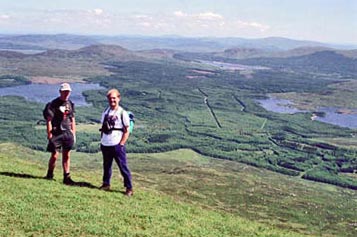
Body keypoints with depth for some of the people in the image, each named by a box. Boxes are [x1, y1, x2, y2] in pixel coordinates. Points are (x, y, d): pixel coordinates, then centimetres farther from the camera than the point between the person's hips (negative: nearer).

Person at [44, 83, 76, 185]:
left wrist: (73, 133, 13)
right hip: (56, 133, -5)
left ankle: (67, 177, 13)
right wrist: (49, 134, -11)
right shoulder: (53, 104, -5)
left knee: (66, 155, 8)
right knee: (55, 155, -4)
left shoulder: (70, 104, 12)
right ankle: (49, 174, 17)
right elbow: (49, 120, -7)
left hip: (68, 133, 5)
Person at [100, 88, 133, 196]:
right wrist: (102, 141, 9)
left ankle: (129, 188, 5)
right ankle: (106, 184, 29)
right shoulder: (105, 112, 11)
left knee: (123, 167, -1)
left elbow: (126, 131, -6)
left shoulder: (122, 113, -5)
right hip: (105, 145, 5)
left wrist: (121, 144, -12)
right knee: (106, 166, 15)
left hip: (117, 145, -5)